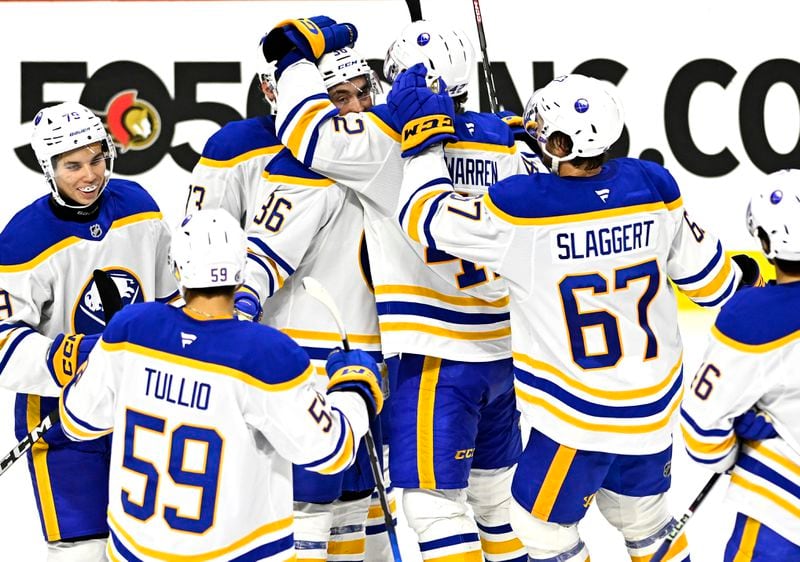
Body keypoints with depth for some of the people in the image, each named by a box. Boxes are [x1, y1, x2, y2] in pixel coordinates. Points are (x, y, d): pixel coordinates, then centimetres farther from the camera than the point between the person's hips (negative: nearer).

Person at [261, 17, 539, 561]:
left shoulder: (390, 138, -13)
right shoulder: (502, 143, 7)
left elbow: (310, 133, -19)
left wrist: (296, 62, -4)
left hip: (437, 356, -8)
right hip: (501, 351, 8)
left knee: (434, 502, -5)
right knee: (494, 491, 20)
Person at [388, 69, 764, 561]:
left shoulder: (522, 207, -23)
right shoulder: (652, 188, -9)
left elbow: (428, 218, -10)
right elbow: (708, 274, 3)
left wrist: (425, 135, 2)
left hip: (581, 416, -5)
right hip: (656, 401, 6)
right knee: (642, 519, 25)